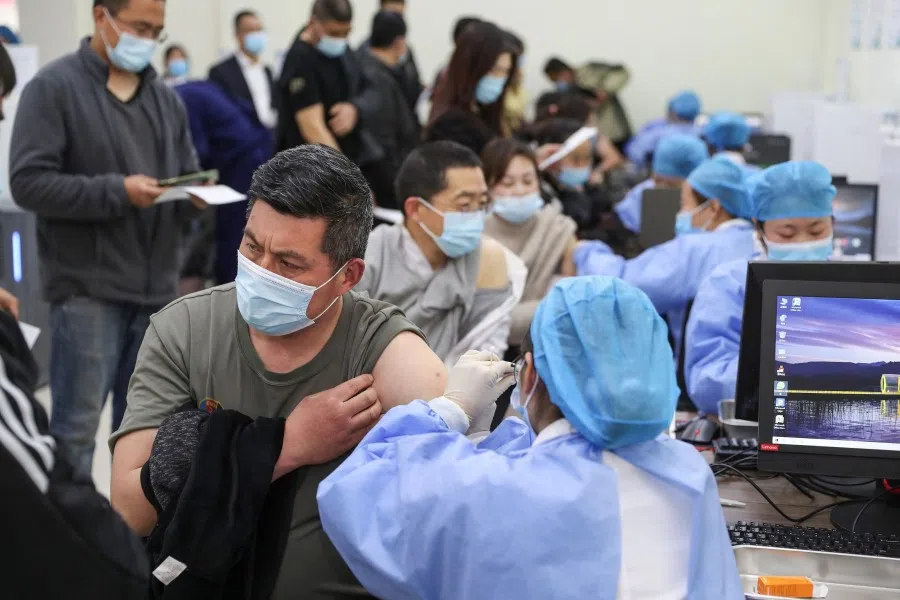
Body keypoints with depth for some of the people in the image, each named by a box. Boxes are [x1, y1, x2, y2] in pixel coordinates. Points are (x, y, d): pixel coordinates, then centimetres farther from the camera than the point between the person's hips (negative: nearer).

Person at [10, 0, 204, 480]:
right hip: (87, 288, -6)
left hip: (156, 288, 6)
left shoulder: (165, 98, 15)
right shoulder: (53, 87, -4)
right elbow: (29, 182, -12)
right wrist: (116, 192, -19)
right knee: (75, 426, -1)